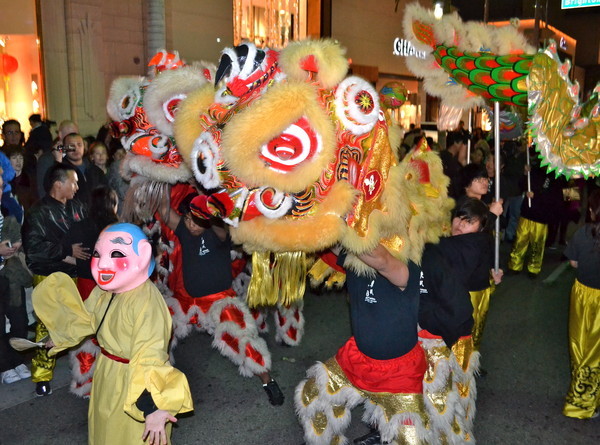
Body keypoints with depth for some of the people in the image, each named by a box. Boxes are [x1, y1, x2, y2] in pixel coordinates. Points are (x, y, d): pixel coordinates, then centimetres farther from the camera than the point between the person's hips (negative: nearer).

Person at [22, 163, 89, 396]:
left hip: (75, 274, 5)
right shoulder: (39, 211, -8)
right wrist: (67, 251, -18)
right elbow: (33, 247, -16)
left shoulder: (77, 207, 7)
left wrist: (73, 255, -4)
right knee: (47, 326, -3)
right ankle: (42, 377, 11)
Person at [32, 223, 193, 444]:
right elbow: (87, 316, 18)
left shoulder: (146, 301, -33)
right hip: (107, 380, 9)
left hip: (134, 384, -8)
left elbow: (149, 357, -37)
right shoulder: (105, 290, -4)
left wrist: (153, 407, -37)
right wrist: (61, 336, 33)